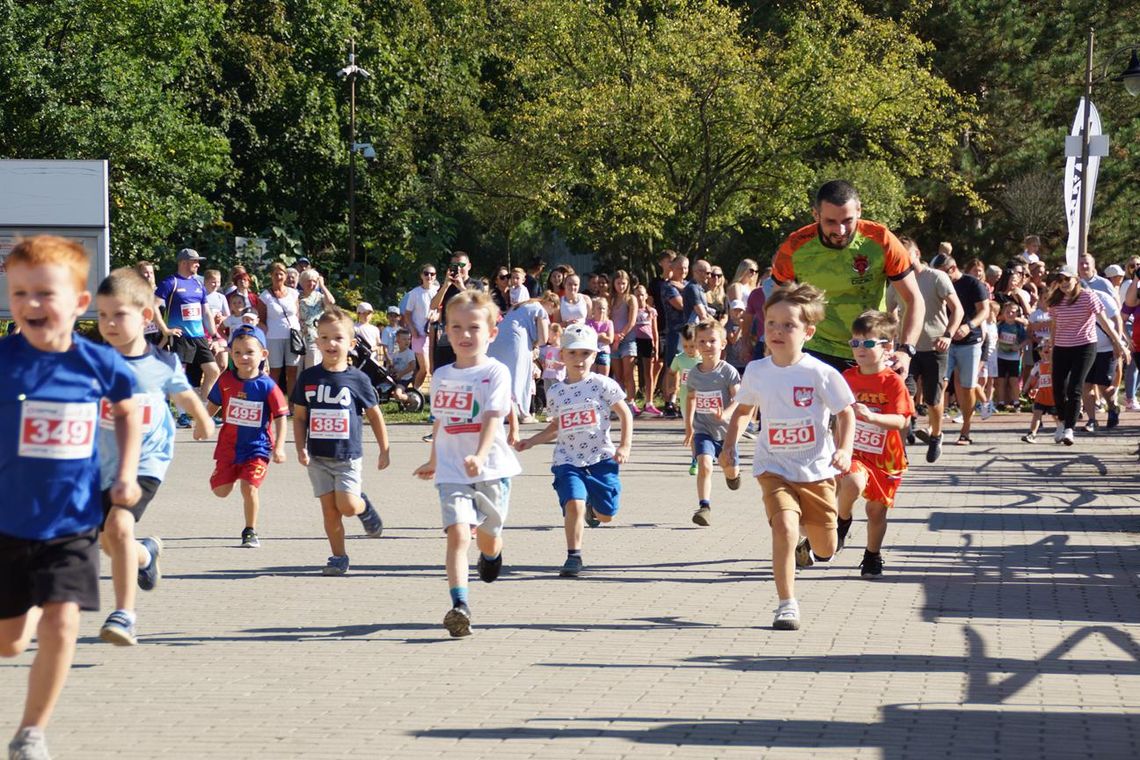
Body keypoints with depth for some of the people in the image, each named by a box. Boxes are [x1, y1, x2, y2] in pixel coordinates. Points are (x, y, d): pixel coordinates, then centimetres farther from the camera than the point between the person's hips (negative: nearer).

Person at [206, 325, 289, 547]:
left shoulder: (267, 386, -13)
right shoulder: (226, 381, -4)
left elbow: (280, 418, -9)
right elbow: (213, 406, 12)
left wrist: (279, 447, -15)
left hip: (257, 447, -3)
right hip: (229, 444, 3)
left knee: (249, 487, -14)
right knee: (220, 490, 3)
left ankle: (250, 532, 5)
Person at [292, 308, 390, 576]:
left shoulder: (357, 379, -5)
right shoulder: (308, 378, 1)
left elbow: (374, 415, 4)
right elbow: (299, 417, 6)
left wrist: (384, 451, 6)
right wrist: (301, 449, -5)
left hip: (348, 456, -2)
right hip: (318, 456, 2)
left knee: (347, 506, -12)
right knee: (329, 509, 2)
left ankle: (365, 507, 22)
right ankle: (338, 556, 14)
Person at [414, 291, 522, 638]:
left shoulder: (495, 373, -8)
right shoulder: (441, 376, 8)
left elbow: (493, 418, -20)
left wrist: (480, 456, -36)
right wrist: (433, 462, 32)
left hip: (491, 469, -2)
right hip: (452, 472, 2)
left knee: (487, 537, 16)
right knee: (457, 532, -18)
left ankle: (492, 556, 55)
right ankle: (459, 606, -27)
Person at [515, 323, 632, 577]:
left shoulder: (602, 385, -4)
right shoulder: (556, 394, 7)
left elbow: (625, 414, 1)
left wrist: (625, 446, -9)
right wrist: (531, 442, 12)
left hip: (601, 458, -1)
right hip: (568, 461, 1)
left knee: (606, 514, 6)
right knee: (573, 503, -22)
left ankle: (592, 506, 45)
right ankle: (573, 556, -10)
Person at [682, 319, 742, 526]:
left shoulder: (727, 372, -14)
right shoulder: (694, 373, -1)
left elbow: (739, 399, -21)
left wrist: (725, 414, -39)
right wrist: (689, 425, 14)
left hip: (725, 429, -1)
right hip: (703, 429, 1)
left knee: (731, 471, 15)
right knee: (704, 465, -20)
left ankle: (732, 473, 52)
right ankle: (704, 507, -20)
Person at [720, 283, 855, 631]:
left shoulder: (821, 373, -13)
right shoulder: (756, 372, -3)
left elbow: (846, 413, -4)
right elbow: (743, 410, 14)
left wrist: (844, 450, -19)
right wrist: (729, 445, 2)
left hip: (816, 469, 0)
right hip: (774, 468, 0)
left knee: (825, 550, 10)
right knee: (785, 527, -24)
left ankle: (810, 546, 49)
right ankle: (787, 604, -15)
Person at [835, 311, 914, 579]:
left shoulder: (893, 382, -12)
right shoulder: (848, 378, 0)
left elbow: (901, 421, -20)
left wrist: (871, 417, -36)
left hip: (885, 457, -1)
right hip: (855, 453, 1)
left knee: (876, 509, 9)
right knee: (853, 482, -31)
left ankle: (873, 556, 32)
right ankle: (843, 521, -2)